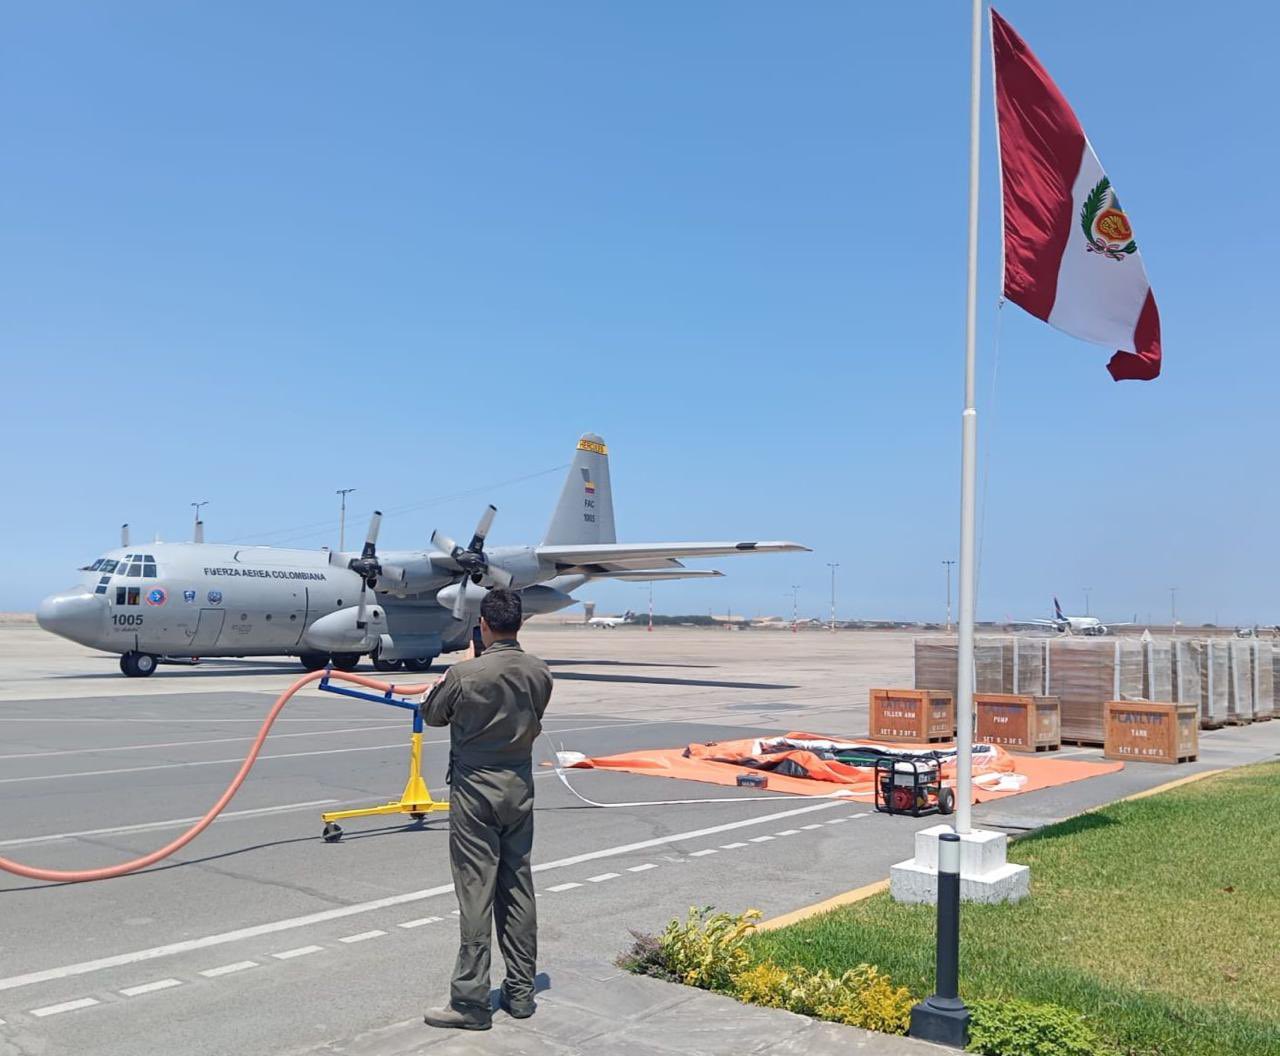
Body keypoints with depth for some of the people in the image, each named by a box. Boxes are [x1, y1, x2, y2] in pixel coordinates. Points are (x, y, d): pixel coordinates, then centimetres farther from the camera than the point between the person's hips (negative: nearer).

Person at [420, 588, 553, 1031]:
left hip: (475, 788, -5)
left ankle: (471, 1000, 5)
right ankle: (520, 991, 20)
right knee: (518, 890, 12)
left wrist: (439, 688, 19)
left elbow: (432, 715, 1)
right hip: (520, 787, 5)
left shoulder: (464, 674, -17)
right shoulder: (540, 674, -2)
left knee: (476, 893, -1)